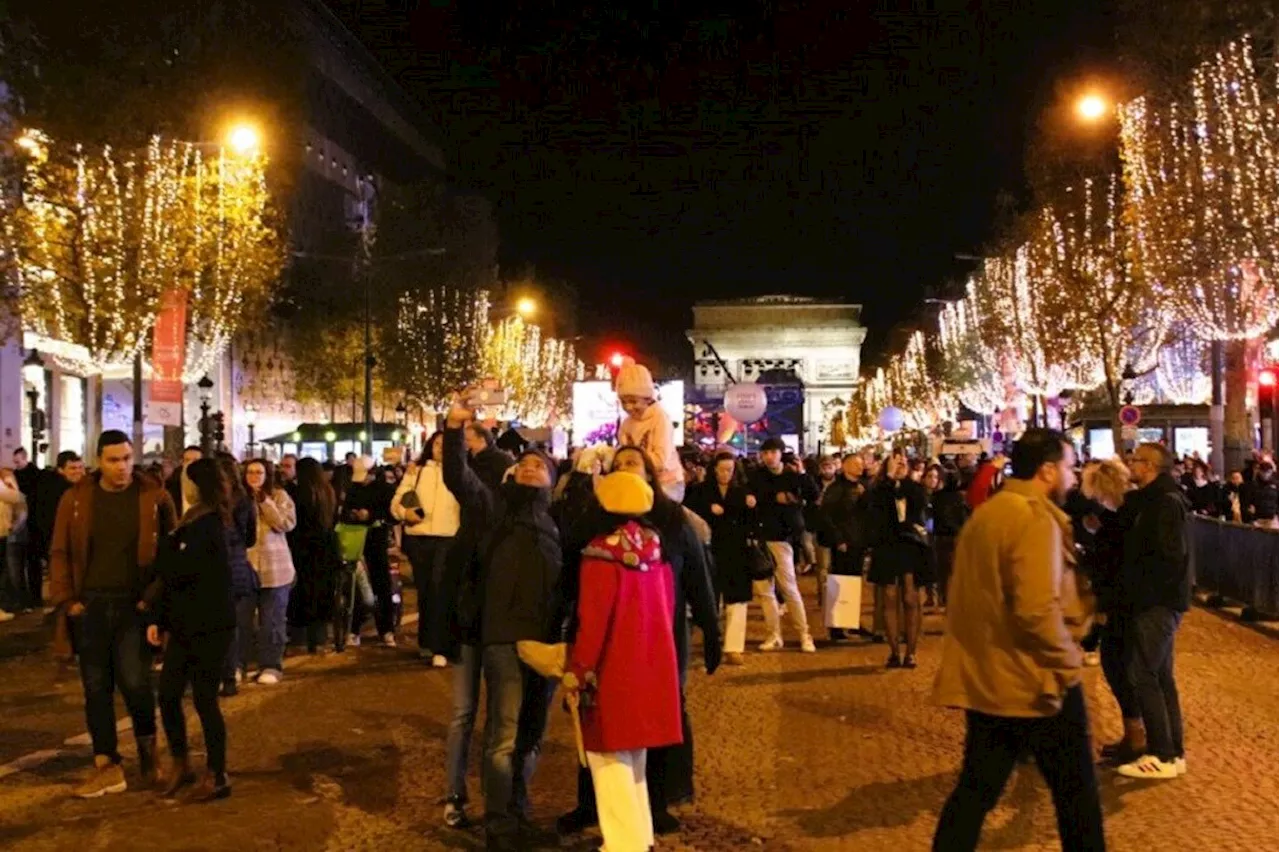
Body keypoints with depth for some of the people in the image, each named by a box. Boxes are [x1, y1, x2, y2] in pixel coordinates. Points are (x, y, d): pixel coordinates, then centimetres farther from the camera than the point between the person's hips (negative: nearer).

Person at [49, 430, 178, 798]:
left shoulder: (154, 497, -2)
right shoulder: (76, 498, 3)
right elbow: (60, 553, 5)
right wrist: (65, 600, -3)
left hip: (134, 604, -2)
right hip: (91, 604, 3)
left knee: (134, 681, -8)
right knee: (96, 687, 7)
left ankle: (147, 744, 20)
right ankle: (107, 767, 17)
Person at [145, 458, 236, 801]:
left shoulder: (210, 525, -14)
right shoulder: (194, 523, 14)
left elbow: (177, 571, -21)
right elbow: (174, 576, 15)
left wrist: (166, 544, -2)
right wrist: (160, 620, 10)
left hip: (211, 628, -8)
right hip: (186, 626, 8)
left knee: (204, 700, -1)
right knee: (168, 695, 10)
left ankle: (217, 776, 12)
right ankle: (180, 764, 27)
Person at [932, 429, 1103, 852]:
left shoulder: (984, 513, 11)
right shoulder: (1036, 518, -17)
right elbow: (1037, 609, -26)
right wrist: (1067, 660, -13)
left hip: (984, 679, 8)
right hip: (1035, 682, -8)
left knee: (975, 790, 13)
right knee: (1076, 791, 11)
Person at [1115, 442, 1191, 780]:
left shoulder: (1166, 502, -16)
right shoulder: (1150, 500, 14)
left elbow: (1171, 555, -23)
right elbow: (1139, 545, 16)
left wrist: (1143, 589, -16)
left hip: (1158, 603, -10)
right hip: (1155, 601, 10)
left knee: (1143, 676, -7)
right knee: (1160, 676, 13)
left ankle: (1163, 756, -1)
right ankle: (1173, 752, 21)